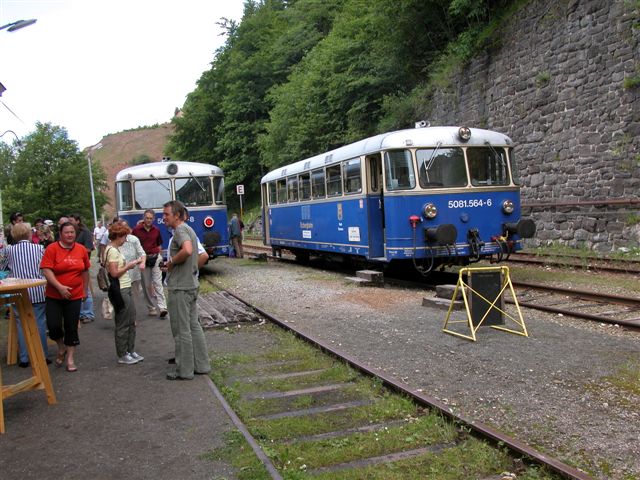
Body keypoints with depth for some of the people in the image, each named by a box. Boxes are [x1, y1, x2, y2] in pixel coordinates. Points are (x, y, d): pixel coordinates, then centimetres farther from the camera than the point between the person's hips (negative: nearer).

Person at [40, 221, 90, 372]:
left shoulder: (81, 249, 1)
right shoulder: (52, 249, -10)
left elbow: (85, 271, 13)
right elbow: (46, 270, -16)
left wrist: (85, 289, 17)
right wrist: (60, 287, -25)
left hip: (74, 296, 2)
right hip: (54, 296, -2)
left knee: (72, 327, 5)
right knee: (53, 325, -7)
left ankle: (70, 357, 18)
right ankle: (61, 348, 24)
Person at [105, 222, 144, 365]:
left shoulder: (113, 249, 13)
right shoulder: (112, 250, -16)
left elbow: (119, 268, 11)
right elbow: (114, 273, -20)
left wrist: (130, 264, 6)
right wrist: (128, 266, -11)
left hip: (125, 289, 10)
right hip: (119, 290, -10)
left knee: (131, 321, 15)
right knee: (123, 324, 1)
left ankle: (130, 351, 24)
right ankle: (122, 355, 11)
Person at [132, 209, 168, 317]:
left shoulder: (156, 230, 5)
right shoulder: (136, 230, -4)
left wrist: (156, 254, 3)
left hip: (155, 258, 1)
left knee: (157, 282, -8)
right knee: (146, 285, 6)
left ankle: (162, 307, -14)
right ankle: (151, 308, 17)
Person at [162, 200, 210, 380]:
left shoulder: (180, 230, -15)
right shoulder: (189, 229, 15)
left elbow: (187, 250, -35)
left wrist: (171, 261, -20)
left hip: (180, 288, -10)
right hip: (191, 285, 10)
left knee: (182, 330, -1)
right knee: (194, 326, 15)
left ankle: (184, 371, 8)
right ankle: (201, 365, 21)